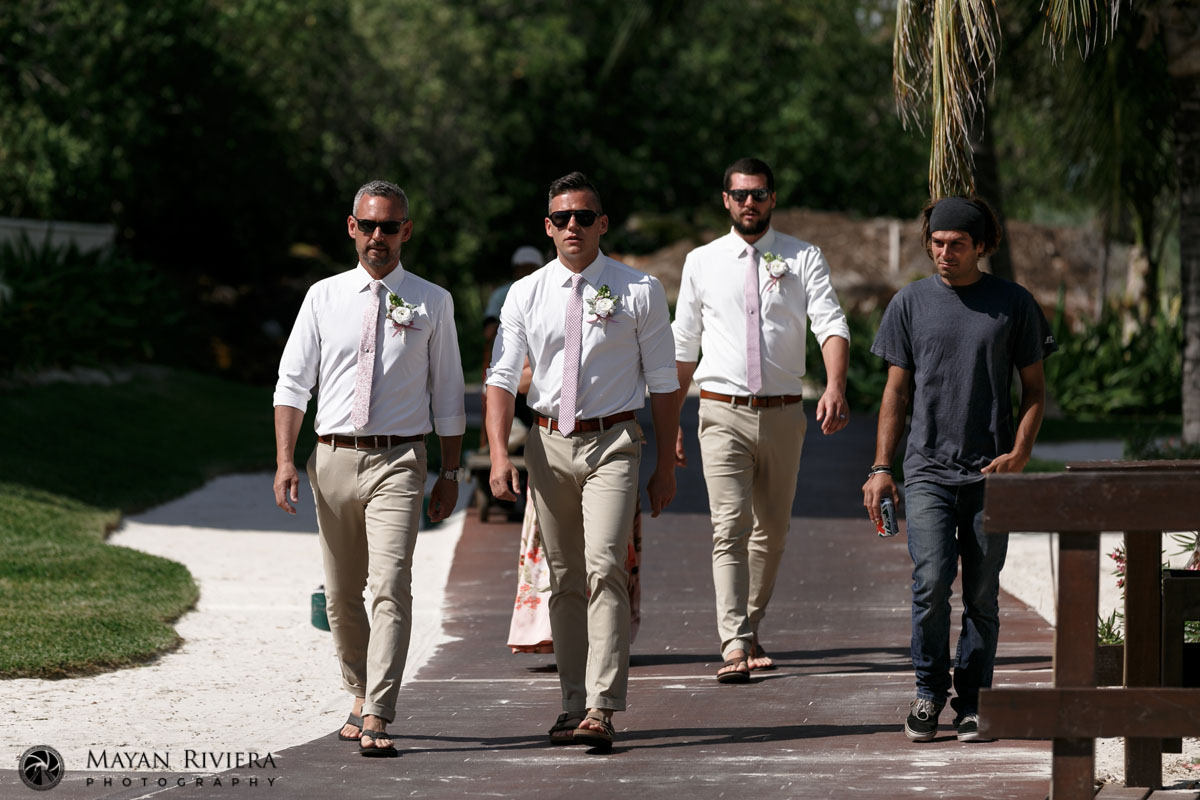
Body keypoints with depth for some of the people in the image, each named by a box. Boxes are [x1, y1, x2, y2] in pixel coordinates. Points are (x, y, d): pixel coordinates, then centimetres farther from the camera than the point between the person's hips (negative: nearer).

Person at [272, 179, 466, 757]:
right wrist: (285, 460, -5)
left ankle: (376, 720, -20)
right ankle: (360, 696, 31)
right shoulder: (324, 298, 8)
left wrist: (450, 472, 4)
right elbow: (292, 382, 6)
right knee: (341, 594, 12)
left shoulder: (432, 303, 5)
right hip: (333, 459, 3)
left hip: (398, 460, -3)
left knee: (390, 588, -15)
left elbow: (447, 394, 8)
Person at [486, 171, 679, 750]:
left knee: (604, 569, -17)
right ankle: (573, 703, 17)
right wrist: (499, 453, -12)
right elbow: (502, 377, 2)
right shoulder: (526, 295, 6)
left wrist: (666, 465, 2)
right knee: (564, 579, 9)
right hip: (548, 443, 3)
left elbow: (662, 382, 4)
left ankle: (601, 708, -21)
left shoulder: (640, 291, 0)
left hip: (612, 442, -3)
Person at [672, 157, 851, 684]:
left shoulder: (804, 259, 4)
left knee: (772, 529, 11)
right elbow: (683, 346, 13)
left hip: (783, 414, 1)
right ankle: (735, 646, -22)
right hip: (723, 412, -1)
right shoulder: (701, 263, 7)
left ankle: (751, 629, 28)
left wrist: (836, 387, -28)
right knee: (730, 527, -14)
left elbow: (831, 325, -10)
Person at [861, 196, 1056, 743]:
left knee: (982, 595, 2)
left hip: (992, 473, 0)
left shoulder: (1013, 305, 5)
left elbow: (1034, 388, 10)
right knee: (931, 581, -13)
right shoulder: (911, 303, 8)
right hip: (928, 469, 0)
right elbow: (897, 390, 12)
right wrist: (881, 467, 5)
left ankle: (972, 702, 13)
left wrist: (1019, 453, -5)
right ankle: (929, 690, 4)